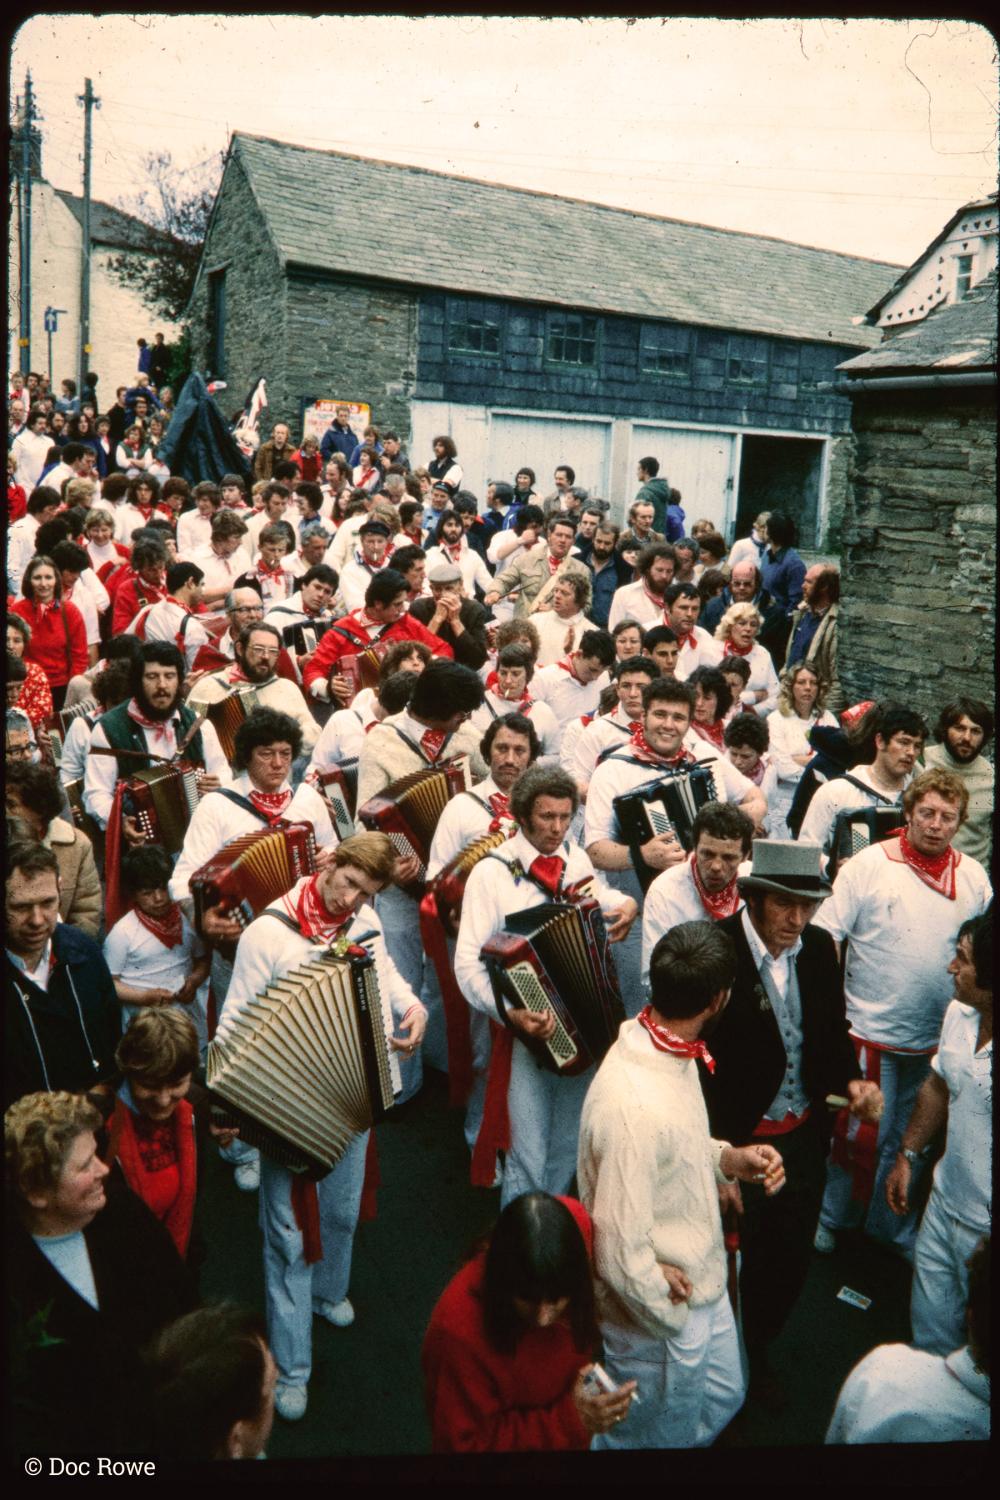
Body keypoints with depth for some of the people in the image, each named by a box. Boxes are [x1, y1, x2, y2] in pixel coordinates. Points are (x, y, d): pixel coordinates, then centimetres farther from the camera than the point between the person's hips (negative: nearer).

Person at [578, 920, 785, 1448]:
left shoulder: (666, 1047, -9)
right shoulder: (631, 1106, -39)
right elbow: (622, 1254, -31)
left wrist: (729, 1158, -7)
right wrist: (672, 1317, -15)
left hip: (705, 1282, 8)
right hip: (660, 1319, -8)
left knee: (723, 1399, 30)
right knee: (661, 1434, 19)